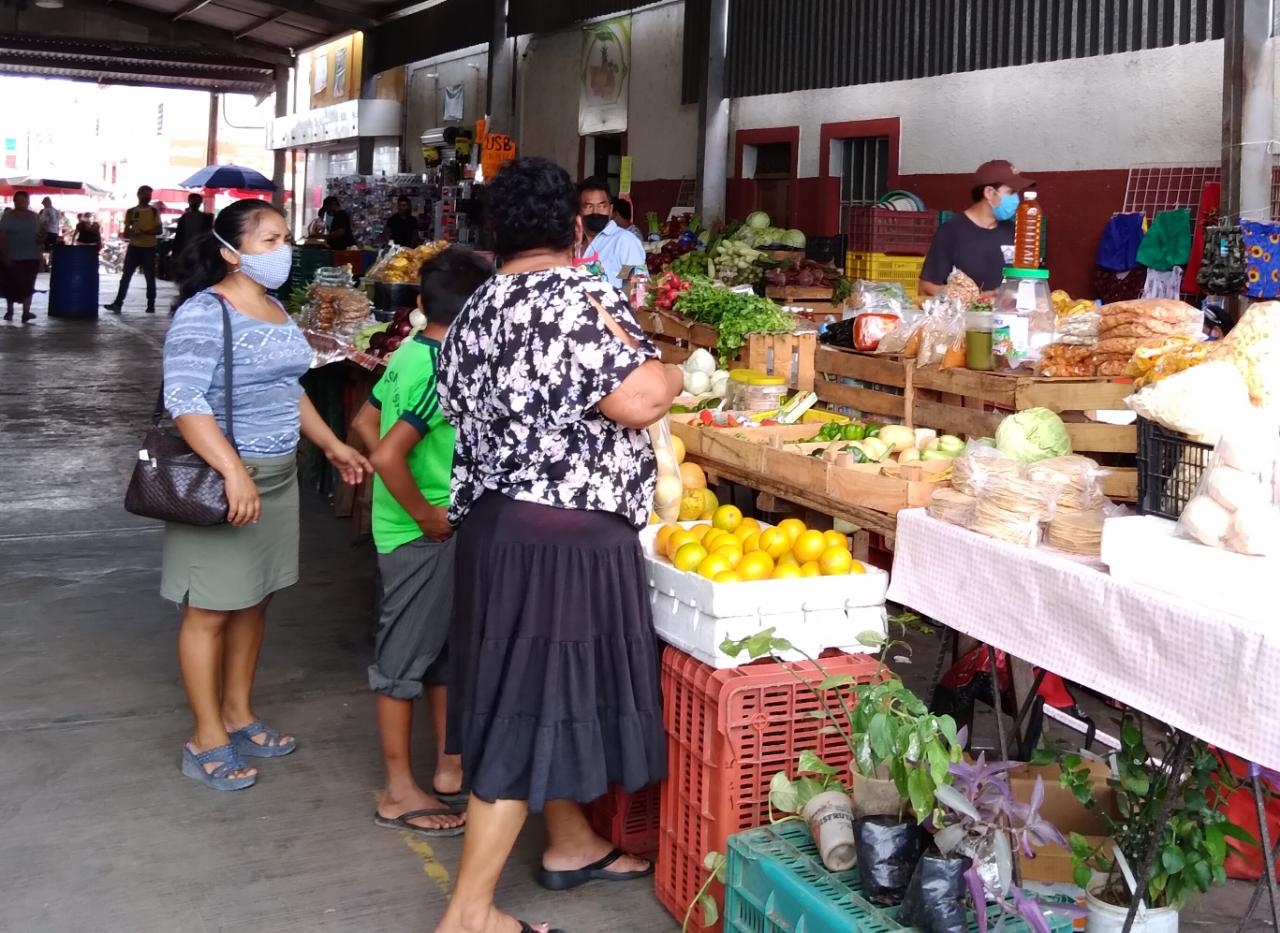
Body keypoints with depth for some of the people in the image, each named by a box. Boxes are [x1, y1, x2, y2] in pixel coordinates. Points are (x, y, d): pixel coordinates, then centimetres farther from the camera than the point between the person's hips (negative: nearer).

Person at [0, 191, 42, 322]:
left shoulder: (34, 217, 7)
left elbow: (39, 234, 14)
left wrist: (41, 239, -10)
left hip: (30, 257, 1)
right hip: (11, 257, -1)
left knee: (27, 285, -6)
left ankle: (26, 312, -10)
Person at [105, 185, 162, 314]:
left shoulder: (154, 211, 3)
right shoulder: (131, 212, 8)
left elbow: (158, 230, -3)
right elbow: (126, 233, 10)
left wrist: (145, 232, -19)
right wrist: (132, 234, -14)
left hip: (149, 248, -1)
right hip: (134, 247, 1)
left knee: (150, 277, 2)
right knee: (125, 276, -1)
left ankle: (151, 305, 8)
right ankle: (118, 303, -2)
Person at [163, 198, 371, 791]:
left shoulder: (276, 310, 11)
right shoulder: (204, 314, -16)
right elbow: (183, 400, -24)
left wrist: (331, 444, 21)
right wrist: (233, 471, -33)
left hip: (277, 475, 8)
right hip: (224, 477, -8)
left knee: (253, 600, 16)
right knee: (210, 608, 1)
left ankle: (238, 714, 30)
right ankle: (207, 739, 11)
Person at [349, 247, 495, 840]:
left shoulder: (410, 354, 5)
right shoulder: (443, 372, -22)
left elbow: (365, 423, 14)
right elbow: (388, 455, -29)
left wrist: (415, 488, 11)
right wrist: (425, 512, -17)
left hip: (434, 532, 9)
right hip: (423, 538, -9)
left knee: (443, 647, 18)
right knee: (405, 657, 2)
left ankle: (449, 768, 31)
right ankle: (400, 794, 14)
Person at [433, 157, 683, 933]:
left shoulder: (476, 312, 10)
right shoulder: (580, 297, -15)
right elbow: (637, 401, -24)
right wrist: (671, 373, -3)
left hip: (498, 522, 9)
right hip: (566, 537, -9)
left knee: (542, 692, 21)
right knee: (536, 707, -2)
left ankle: (572, 845, 39)